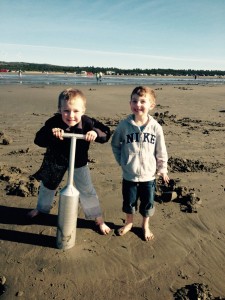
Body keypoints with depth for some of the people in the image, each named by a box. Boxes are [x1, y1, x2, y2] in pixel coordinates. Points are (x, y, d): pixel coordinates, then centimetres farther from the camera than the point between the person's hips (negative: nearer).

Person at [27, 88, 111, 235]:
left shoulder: (87, 122, -27)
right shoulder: (53, 123, -28)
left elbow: (106, 133, -25)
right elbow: (38, 140, -32)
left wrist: (96, 132, -46)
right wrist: (51, 133, -52)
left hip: (79, 162, -1)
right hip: (56, 160, 1)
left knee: (87, 190, 5)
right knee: (48, 186, 22)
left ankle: (99, 220, 23)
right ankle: (41, 208, 53)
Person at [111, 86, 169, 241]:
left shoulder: (155, 127, -11)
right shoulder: (124, 125, -11)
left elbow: (161, 150, -1)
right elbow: (115, 144, 4)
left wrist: (163, 168, 5)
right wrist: (121, 161, 2)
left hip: (149, 175, 0)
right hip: (129, 175, 0)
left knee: (148, 203, 14)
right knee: (129, 202, 17)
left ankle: (146, 225, 41)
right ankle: (129, 222, 44)